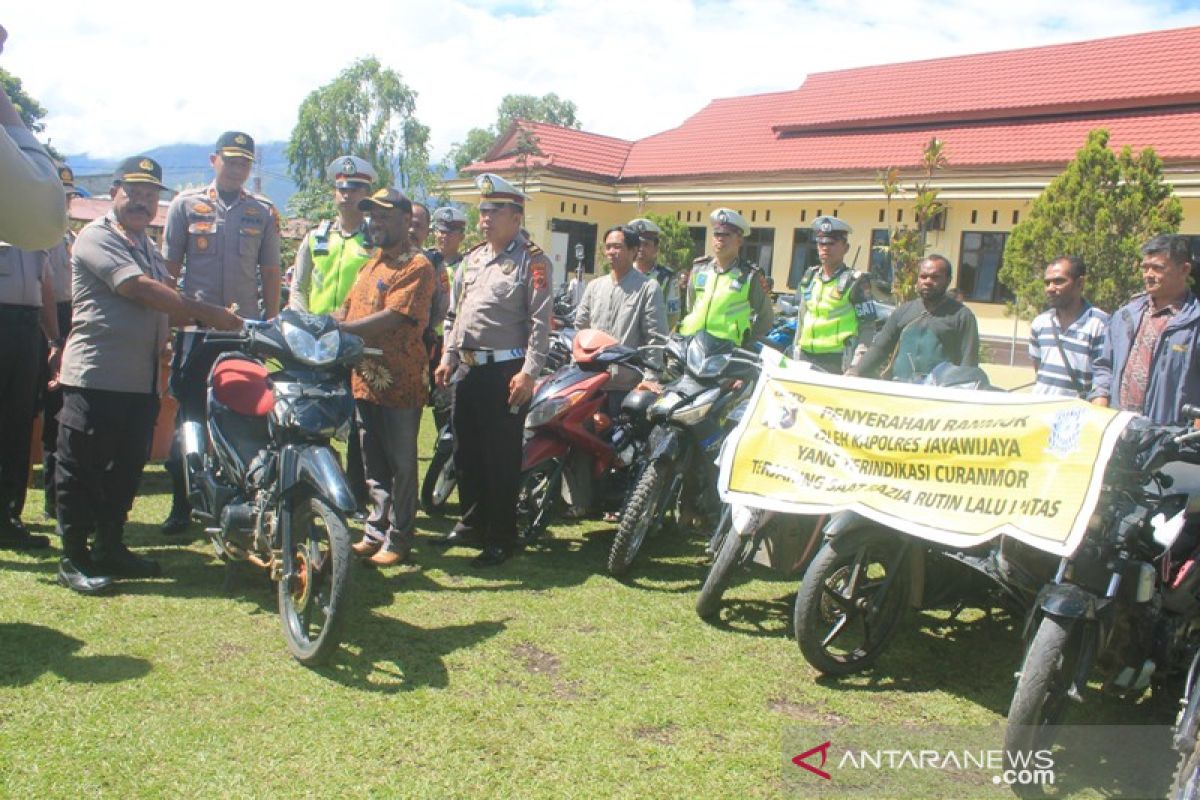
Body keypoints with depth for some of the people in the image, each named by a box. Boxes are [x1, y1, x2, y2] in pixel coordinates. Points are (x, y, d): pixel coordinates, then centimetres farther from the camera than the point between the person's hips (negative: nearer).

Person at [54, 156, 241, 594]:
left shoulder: (147, 245, 21)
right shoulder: (97, 237, -8)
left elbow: (167, 296, 21)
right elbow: (142, 291, -20)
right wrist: (208, 313, -23)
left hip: (142, 379, 8)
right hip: (96, 376, -8)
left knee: (126, 470, 14)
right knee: (82, 470, 0)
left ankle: (111, 547, 25)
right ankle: (73, 557, 9)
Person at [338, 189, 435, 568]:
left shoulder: (417, 266, -10)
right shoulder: (371, 264, 18)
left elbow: (391, 318, -21)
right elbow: (349, 309, 18)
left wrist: (341, 329, -26)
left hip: (400, 382, -8)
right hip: (364, 378, 8)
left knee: (401, 465, 3)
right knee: (373, 465, 16)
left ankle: (399, 539, 12)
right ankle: (376, 531, 27)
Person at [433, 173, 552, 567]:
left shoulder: (532, 261, -8)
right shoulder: (473, 257, 16)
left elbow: (541, 323, -14)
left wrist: (528, 372, -21)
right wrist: (448, 357, 17)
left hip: (506, 371, -8)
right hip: (468, 368, 8)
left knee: (502, 457, -3)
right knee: (466, 451, 15)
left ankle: (502, 538, 8)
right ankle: (472, 523, 30)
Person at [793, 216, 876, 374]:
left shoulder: (855, 281, -3)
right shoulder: (809, 278, 15)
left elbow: (867, 328, -6)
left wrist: (856, 366, -14)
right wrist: (796, 356, 17)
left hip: (837, 362, -6)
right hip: (806, 360, 6)